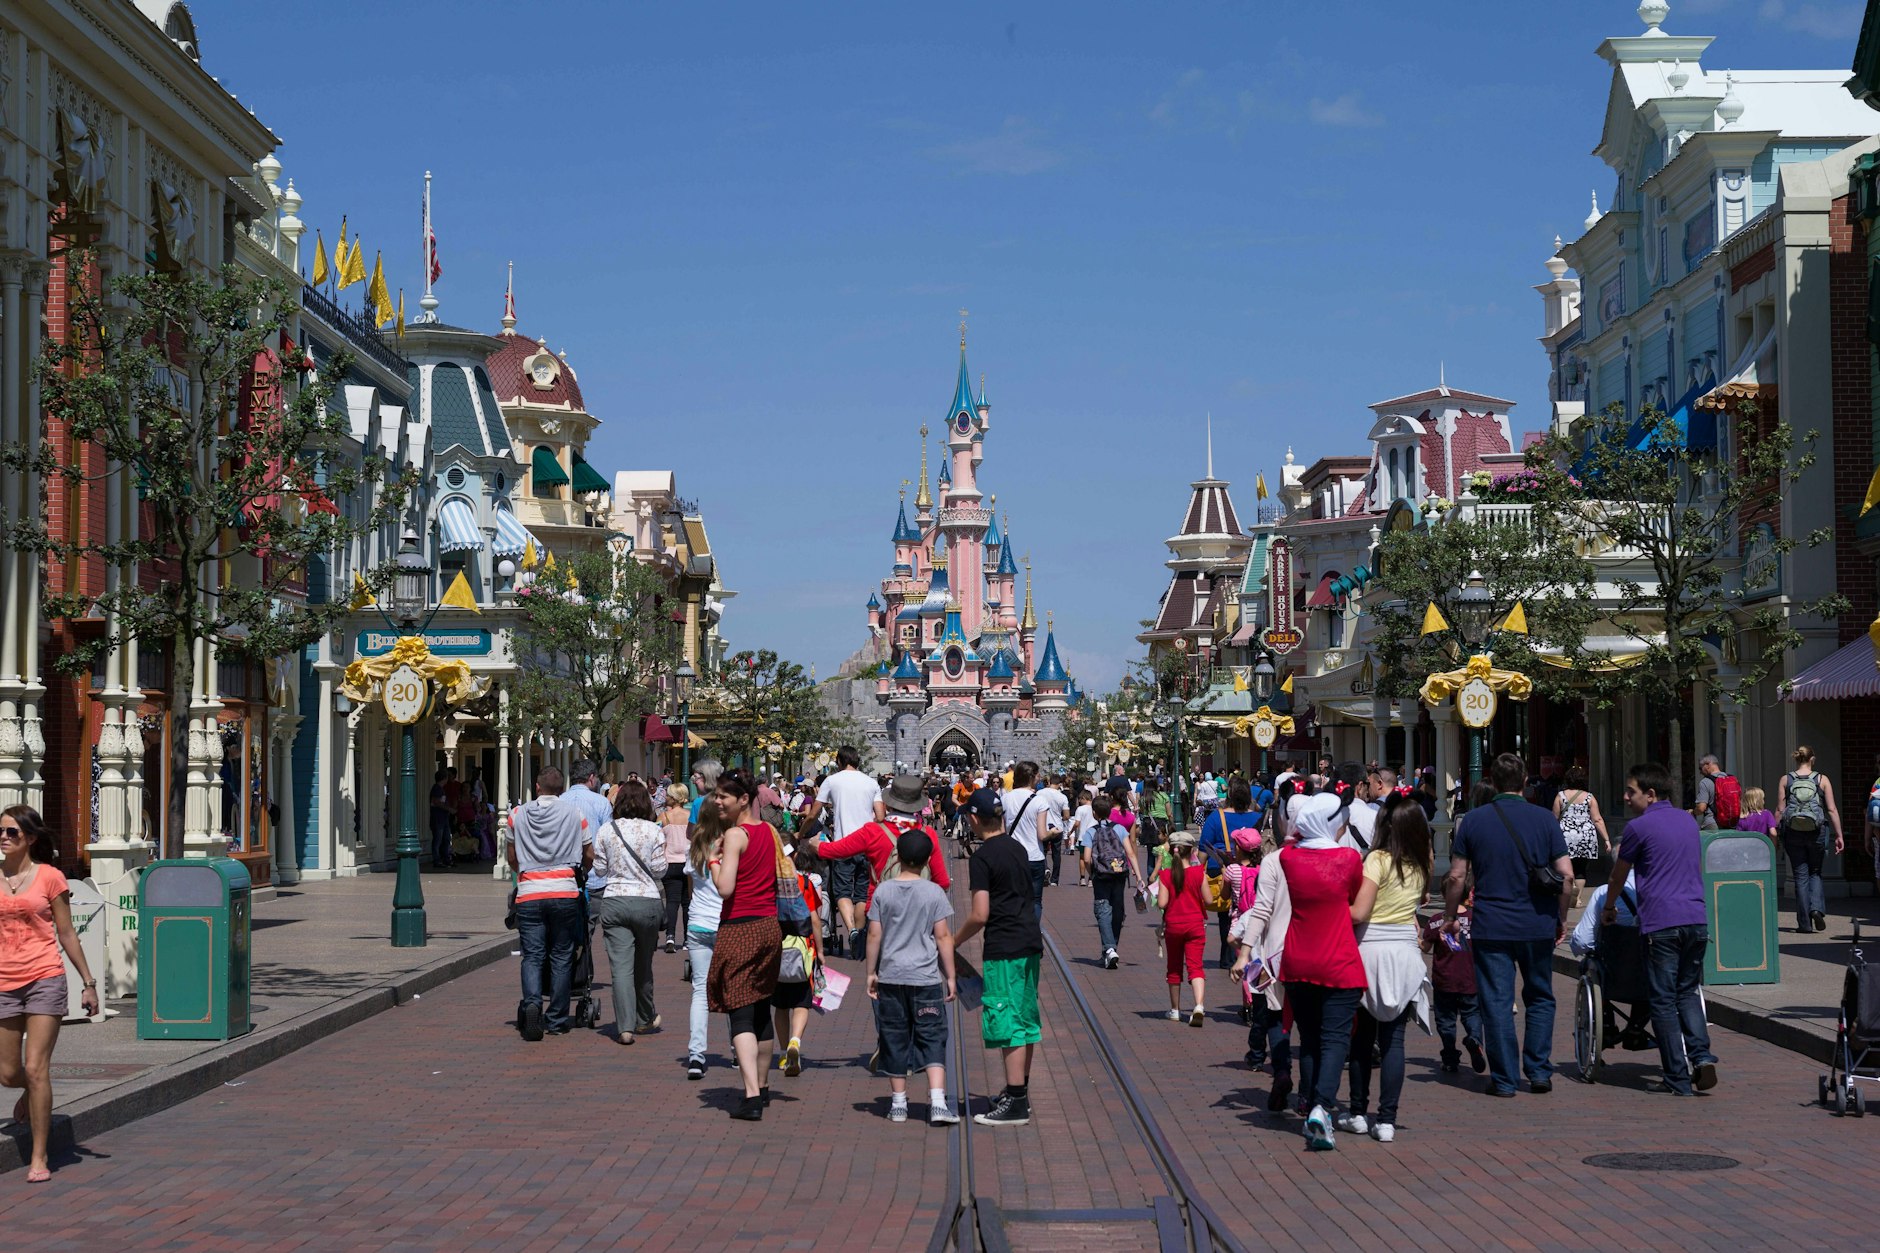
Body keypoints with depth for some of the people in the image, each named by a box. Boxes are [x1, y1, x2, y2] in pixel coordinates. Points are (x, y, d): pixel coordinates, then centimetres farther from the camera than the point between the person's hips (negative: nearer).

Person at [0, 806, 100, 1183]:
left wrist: (88, 983, 4)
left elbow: (66, 933, 4)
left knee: (35, 1069, -8)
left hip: (45, 980, -3)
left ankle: (39, 1158, 1)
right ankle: (31, 1094, 44)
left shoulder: (49, 877, -1)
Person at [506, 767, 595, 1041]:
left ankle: (532, 1002, -23)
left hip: (529, 894, 0)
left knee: (532, 956, 2)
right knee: (561, 957, 7)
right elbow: (589, 857, 13)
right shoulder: (574, 815, 5)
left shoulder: (518, 814, 7)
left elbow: (512, 859, 16)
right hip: (564, 893, 0)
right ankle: (557, 1021, 9)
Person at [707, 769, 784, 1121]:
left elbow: (725, 887, -20)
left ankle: (751, 1097, -18)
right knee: (761, 1010, 19)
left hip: (740, 930, -7)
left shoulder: (735, 834, -13)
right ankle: (762, 1087, 32)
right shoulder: (769, 831, 9)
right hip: (769, 927, 7)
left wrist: (715, 859, -4)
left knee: (740, 1015, -7)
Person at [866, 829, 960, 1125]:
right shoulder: (934, 892, -4)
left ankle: (898, 1103, 15)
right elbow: (943, 936, -4)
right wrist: (950, 976, 3)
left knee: (895, 1039, 10)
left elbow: (874, 935, 1)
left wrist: (871, 972, 11)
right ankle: (937, 1103, -11)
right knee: (932, 1038, 1)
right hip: (926, 977, -2)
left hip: (891, 976, 2)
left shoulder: (883, 892, 0)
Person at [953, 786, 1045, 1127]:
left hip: (1003, 949, -8)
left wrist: (954, 943, -4)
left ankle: (1016, 1103, -6)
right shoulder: (1018, 848, 12)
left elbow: (980, 915, -17)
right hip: (1030, 943, 8)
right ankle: (1021, 1091, 25)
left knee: (1007, 1023, -6)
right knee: (1025, 1019, 16)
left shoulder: (982, 858, -12)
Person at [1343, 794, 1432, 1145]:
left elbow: (1359, 912, -16)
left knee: (1362, 1037, 9)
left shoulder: (1378, 860, -12)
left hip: (1371, 950, -4)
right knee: (1393, 1040, 3)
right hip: (1406, 953, 4)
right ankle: (1386, 1120, -1)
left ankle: (1358, 1114, 16)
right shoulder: (1419, 866, 6)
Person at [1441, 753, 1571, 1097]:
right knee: (1540, 998, 16)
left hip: (1491, 926, -1)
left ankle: (1504, 1078, 3)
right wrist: (1561, 918, 10)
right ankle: (1539, 1072, 12)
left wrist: (1449, 917, 11)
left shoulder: (1473, 820, -1)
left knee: (1497, 1003, 3)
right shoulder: (1544, 819, 0)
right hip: (1538, 925, 1)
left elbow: (1457, 876, -2)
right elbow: (1566, 874, -2)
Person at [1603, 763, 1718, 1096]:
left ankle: (1678, 1079, 0)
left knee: (1664, 1001, 1)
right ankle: (1701, 1055, -5)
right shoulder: (1689, 821, 16)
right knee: (1688, 993, 16)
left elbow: (1618, 877, 9)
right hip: (1697, 919, 6)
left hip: (1661, 922, -6)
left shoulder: (1638, 827, -3)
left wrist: (1608, 909, 27)